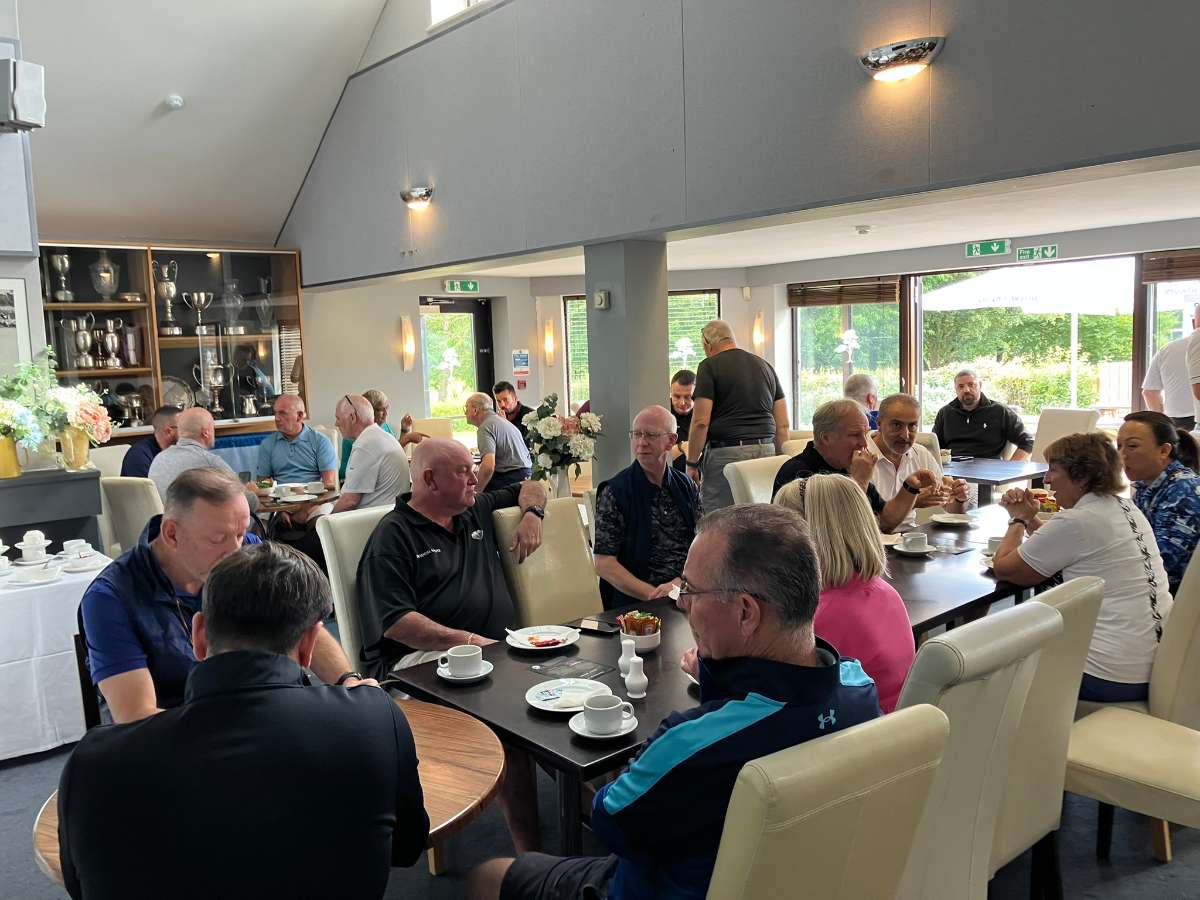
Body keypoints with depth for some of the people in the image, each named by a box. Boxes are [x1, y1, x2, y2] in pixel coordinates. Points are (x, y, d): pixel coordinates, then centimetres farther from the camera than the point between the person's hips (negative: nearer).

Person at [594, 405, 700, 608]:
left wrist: (680, 583, -11)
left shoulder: (687, 486, 12)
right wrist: (652, 594, -15)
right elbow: (603, 564, -6)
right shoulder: (614, 492, -2)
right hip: (633, 602, -4)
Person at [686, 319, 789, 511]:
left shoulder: (709, 367, 0)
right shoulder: (765, 366, 18)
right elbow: (783, 425, 15)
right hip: (766, 452, 6)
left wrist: (692, 463, -1)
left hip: (726, 453, -6)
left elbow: (701, 422, -9)